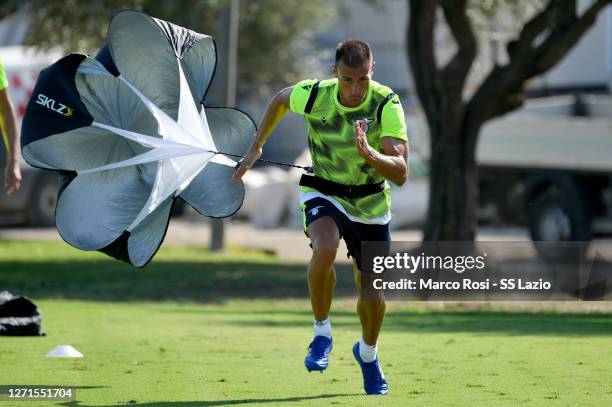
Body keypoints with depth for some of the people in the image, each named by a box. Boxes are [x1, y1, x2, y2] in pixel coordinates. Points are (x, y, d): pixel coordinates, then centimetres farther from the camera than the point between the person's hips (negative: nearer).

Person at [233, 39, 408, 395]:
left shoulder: (387, 105, -25)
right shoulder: (313, 95, -20)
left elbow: (401, 173, -31)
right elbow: (280, 100, 6)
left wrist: (369, 153, -49)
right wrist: (256, 147, 14)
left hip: (371, 202, 1)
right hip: (323, 194, -1)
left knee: (372, 290, 7)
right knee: (325, 249, -33)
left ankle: (368, 352, 39)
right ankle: (322, 333, -12)